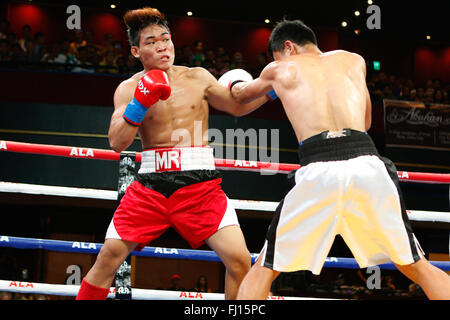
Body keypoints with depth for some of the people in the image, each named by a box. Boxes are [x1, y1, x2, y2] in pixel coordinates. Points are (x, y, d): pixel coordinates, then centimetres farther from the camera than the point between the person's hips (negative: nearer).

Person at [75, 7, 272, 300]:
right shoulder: (128, 89, 5)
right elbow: (117, 143, -5)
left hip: (200, 183, 0)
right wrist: (140, 103, -17)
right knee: (109, 256, -2)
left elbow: (238, 106, 17)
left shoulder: (197, 78, 7)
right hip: (151, 184, 0)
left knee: (239, 260, -13)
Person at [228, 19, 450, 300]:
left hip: (318, 171, -2)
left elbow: (241, 94, 43)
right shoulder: (354, 60, 27)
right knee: (418, 268, 13)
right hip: (367, 163, 2)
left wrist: (235, 86, 67)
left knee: (264, 271, 12)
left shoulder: (281, 69, 23)